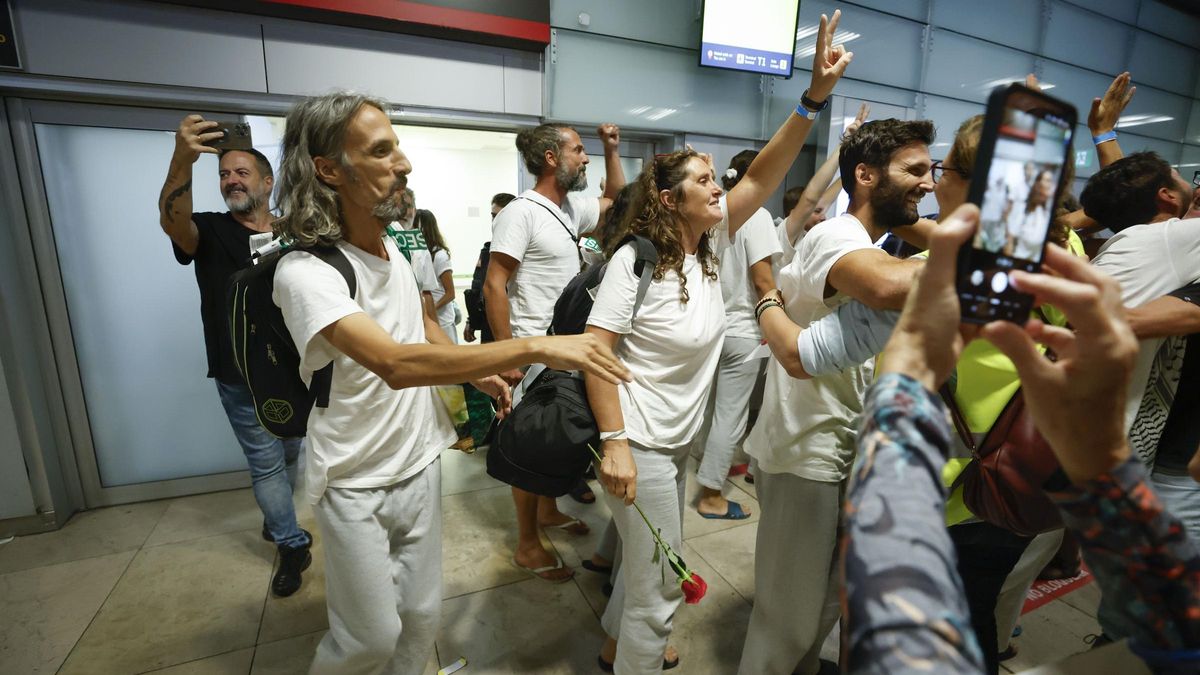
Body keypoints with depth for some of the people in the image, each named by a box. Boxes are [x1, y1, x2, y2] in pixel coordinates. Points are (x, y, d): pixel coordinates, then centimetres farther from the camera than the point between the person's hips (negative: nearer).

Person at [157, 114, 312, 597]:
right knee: (265, 461, 4)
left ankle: (276, 517, 43)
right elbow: (172, 222, -26)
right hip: (240, 378, -2)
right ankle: (292, 544, 19)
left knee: (291, 452, 18)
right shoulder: (209, 231, -2)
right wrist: (182, 163, -43)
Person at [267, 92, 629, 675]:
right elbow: (396, 364, -40)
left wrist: (479, 373, 4)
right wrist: (534, 348, -43)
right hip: (357, 487, -6)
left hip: (420, 465, 6)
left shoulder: (392, 245, 0)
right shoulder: (305, 271, -24)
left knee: (422, 616, 17)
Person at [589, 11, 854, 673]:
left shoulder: (709, 245, 2)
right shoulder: (636, 260, -19)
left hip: (679, 440, 9)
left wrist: (815, 96, -12)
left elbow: (762, 176, -3)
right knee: (659, 589, 6)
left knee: (646, 563, 28)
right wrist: (614, 442, -25)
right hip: (640, 444, -8)